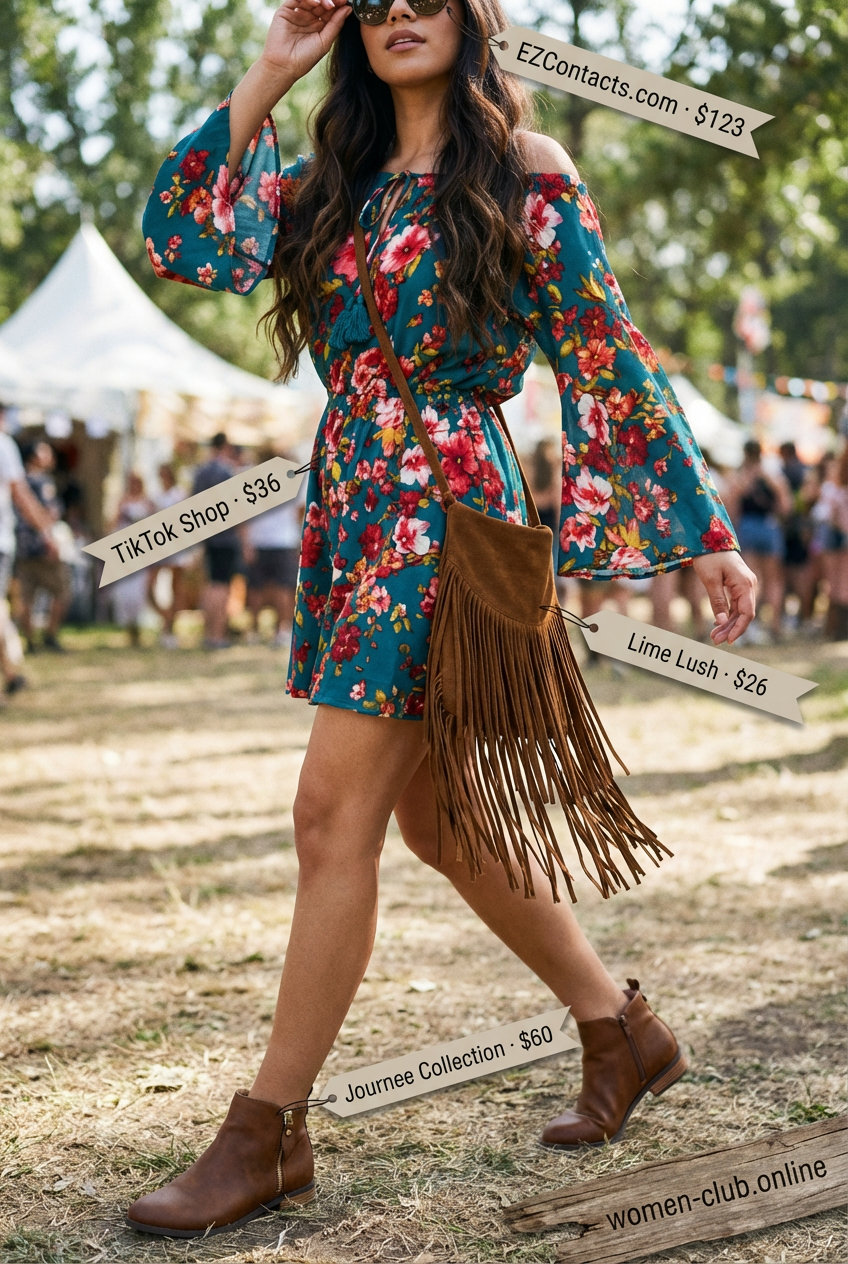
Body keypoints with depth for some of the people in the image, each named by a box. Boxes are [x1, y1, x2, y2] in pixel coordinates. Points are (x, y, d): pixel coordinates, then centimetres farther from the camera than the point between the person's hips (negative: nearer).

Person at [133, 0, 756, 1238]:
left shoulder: (526, 170, -3)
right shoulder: (338, 181, 15)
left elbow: (609, 357, -3)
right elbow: (183, 238, 4)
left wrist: (705, 531, -2)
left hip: (444, 508, -7)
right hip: (349, 509, 8)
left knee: (335, 816, -9)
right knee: (429, 818, 12)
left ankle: (268, 1133, -1)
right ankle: (623, 1030, 28)